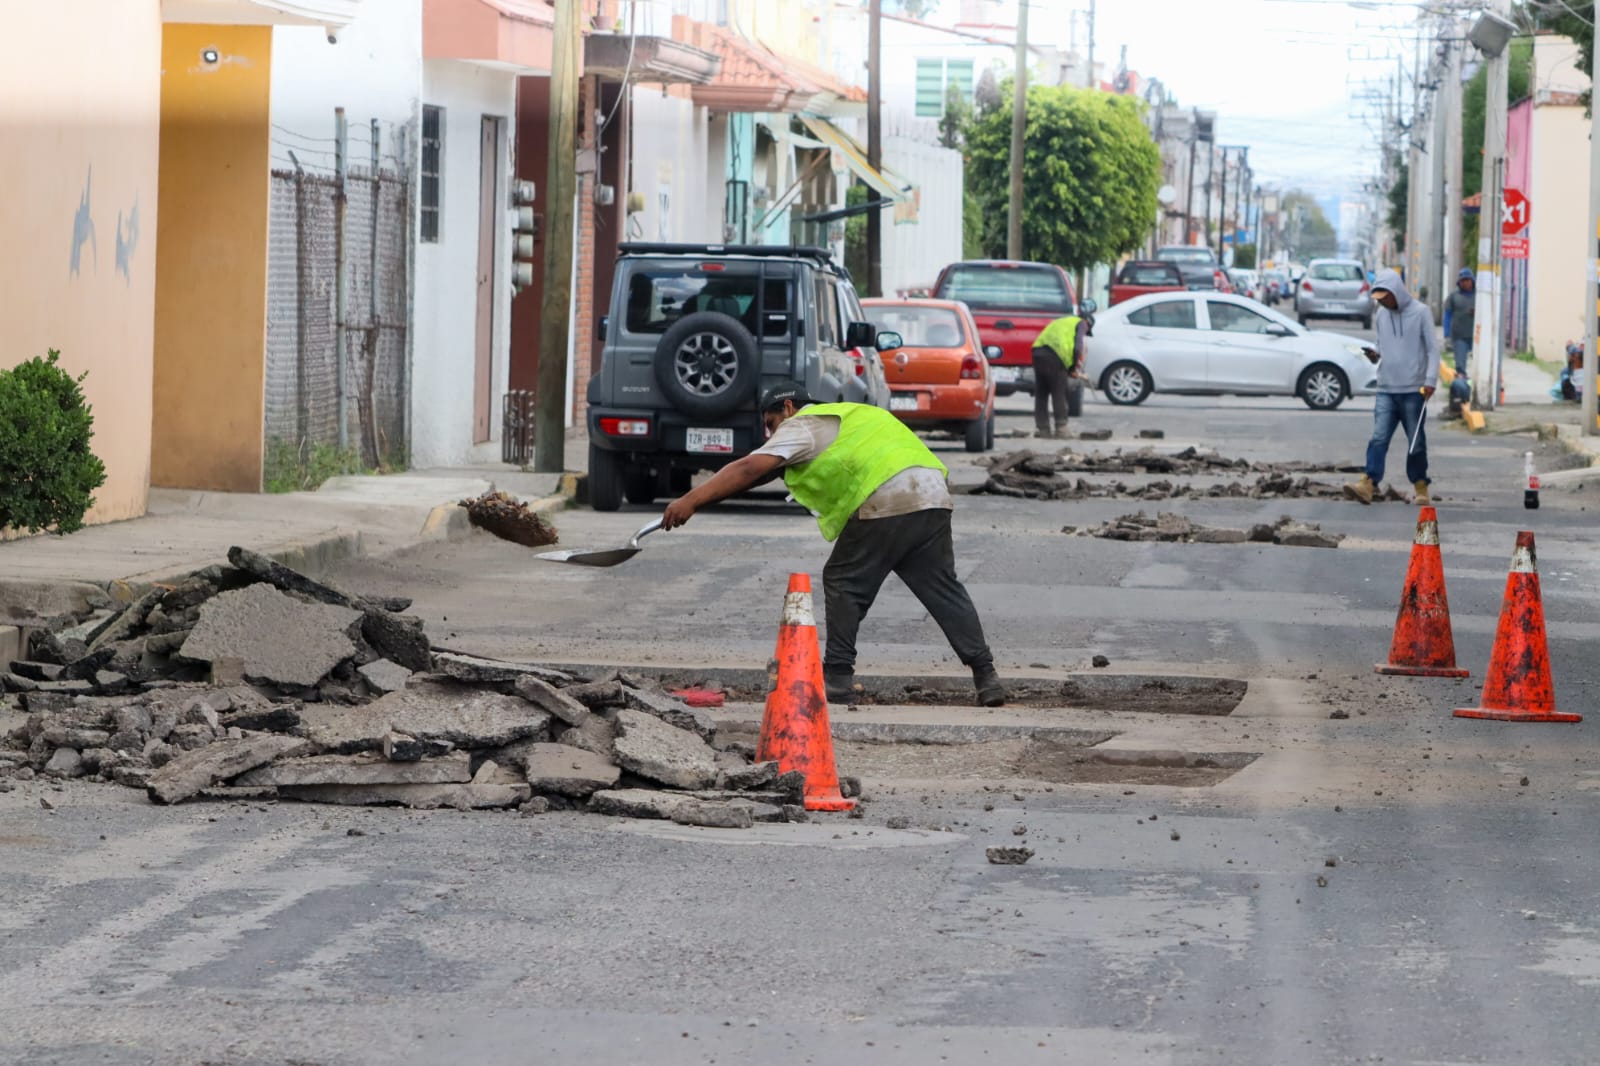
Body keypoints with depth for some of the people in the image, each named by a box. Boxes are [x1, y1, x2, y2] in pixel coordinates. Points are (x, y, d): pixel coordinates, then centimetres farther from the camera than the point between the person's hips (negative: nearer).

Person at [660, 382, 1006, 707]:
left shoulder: (802, 426, 9)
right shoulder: (845, 415, 36)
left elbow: (749, 469, -1)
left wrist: (691, 501, -4)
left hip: (887, 500, -7)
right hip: (934, 494, 7)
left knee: (843, 583, 7)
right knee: (943, 588, 10)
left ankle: (837, 676, 7)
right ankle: (984, 674, 5)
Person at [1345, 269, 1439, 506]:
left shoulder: (1420, 312, -3)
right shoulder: (1381, 315, 11)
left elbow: (1433, 348, -4)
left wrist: (1431, 380, -14)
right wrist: (1375, 354, -3)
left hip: (1413, 390, -3)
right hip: (1386, 389, 3)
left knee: (1416, 441, 5)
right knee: (1379, 438, -9)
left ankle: (1421, 487, 16)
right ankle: (1368, 483, -19)